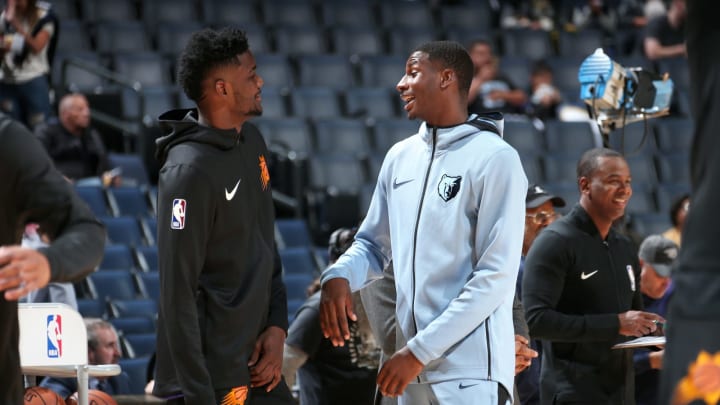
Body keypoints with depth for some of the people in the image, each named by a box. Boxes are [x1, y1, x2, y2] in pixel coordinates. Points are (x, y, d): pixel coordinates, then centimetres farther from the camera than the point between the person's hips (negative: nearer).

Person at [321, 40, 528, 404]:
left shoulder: (494, 159, -9)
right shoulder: (400, 157, 11)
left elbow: (495, 277, -13)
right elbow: (374, 244, 20)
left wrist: (420, 351, -15)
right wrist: (339, 276, -3)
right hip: (413, 368, 7)